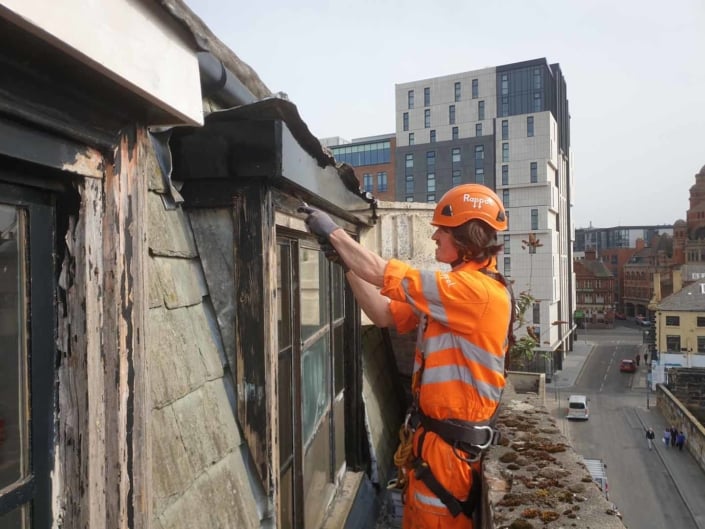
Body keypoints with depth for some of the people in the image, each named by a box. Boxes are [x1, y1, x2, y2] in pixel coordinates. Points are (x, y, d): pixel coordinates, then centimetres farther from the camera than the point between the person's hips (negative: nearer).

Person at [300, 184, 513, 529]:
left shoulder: (479, 290, -22)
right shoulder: (454, 290, 10)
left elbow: (384, 275, -23)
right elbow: (385, 315, 8)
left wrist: (333, 232, -11)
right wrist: (346, 263, 2)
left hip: (450, 440, -9)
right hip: (432, 433, 9)